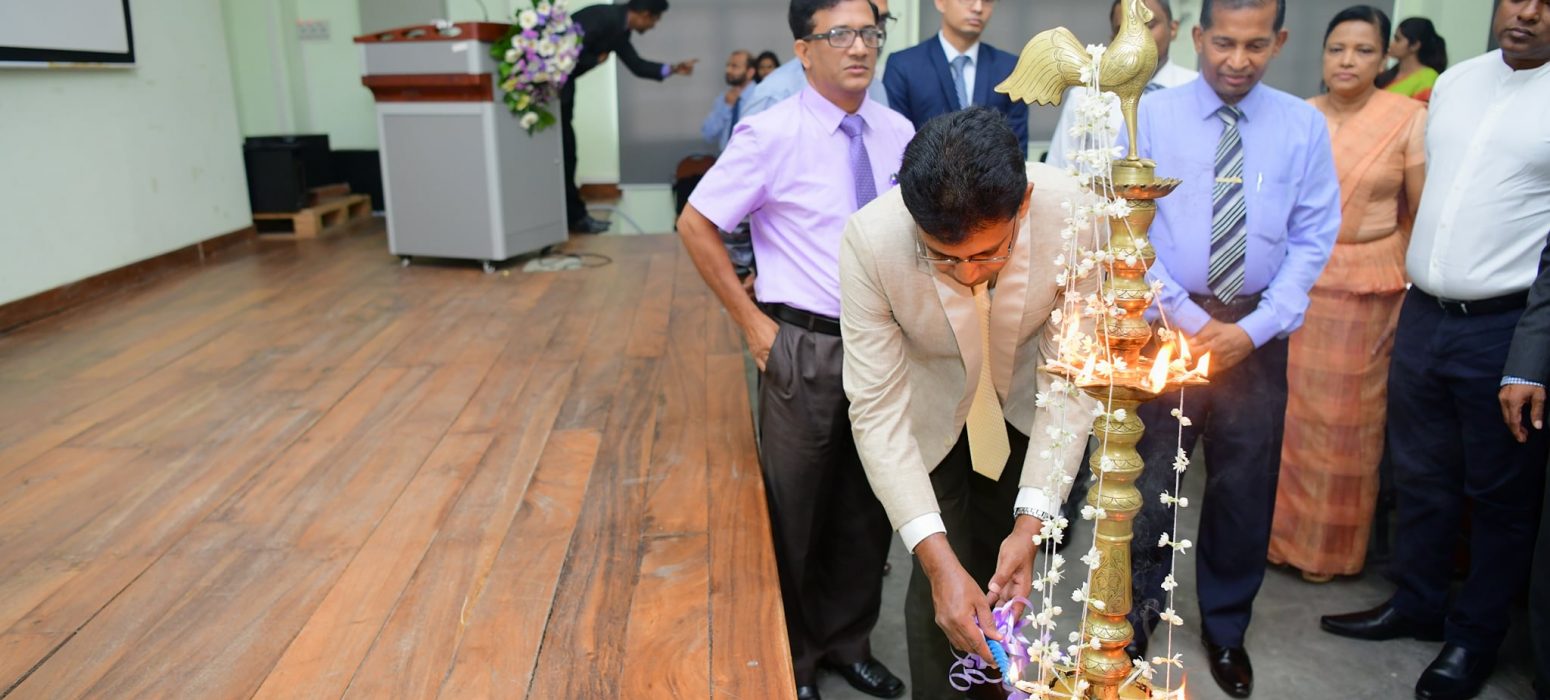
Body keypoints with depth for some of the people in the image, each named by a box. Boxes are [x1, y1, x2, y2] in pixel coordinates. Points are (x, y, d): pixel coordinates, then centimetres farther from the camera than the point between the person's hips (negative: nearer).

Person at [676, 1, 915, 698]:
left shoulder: (897, 133, 2)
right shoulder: (772, 133, -12)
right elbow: (696, 225, -8)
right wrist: (751, 319, -9)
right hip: (805, 345, -4)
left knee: (867, 504, 17)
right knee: (794, 508, 10)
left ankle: (848, 642, 39)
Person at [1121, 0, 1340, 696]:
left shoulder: (1304, 126, 3)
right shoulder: (1151, 116, -3)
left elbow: (1313, 239, 2)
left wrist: (1254, 328, -10)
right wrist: (1188, 319, -11)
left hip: (1256, 330, 2)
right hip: (1164, 321, -2)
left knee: (1245, 483, 11)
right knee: (1148, 475, 4)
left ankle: (1226, 627, 31)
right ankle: (1138, 612, 27)